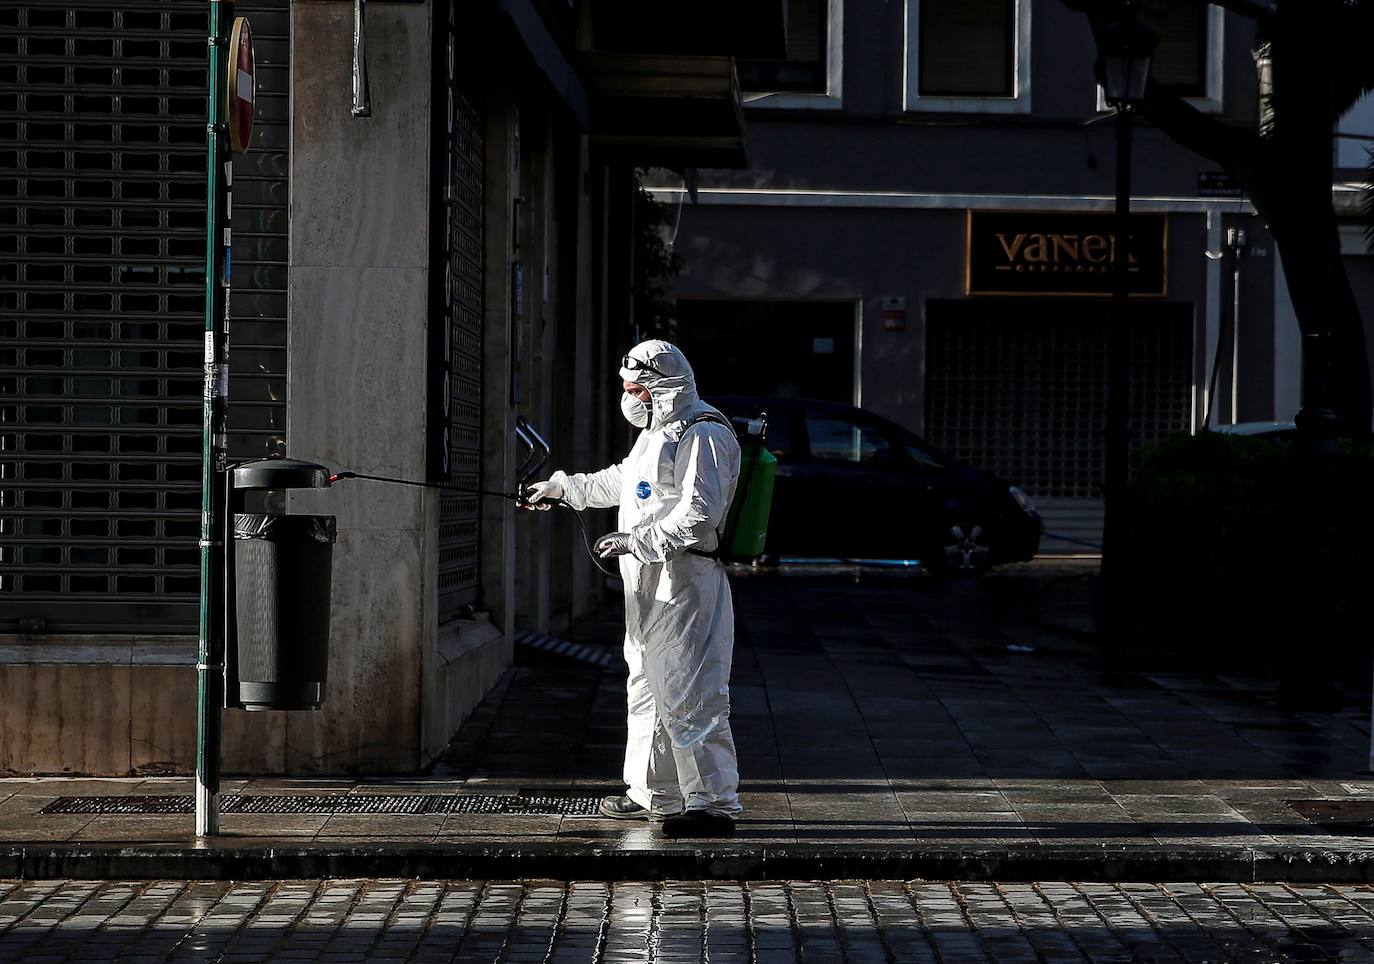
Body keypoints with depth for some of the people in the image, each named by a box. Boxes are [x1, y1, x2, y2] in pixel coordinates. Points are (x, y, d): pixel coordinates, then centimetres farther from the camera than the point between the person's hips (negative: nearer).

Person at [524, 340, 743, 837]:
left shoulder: (703, 436, -13)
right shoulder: (658, 433, 20)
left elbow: (699, 514, -23)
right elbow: (619, 481, 38)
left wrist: (636, 541, -21)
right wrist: (560, 487, 40)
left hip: (686, 581, -11)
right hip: (649, 587, 11)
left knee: (687, 695, -13)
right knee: (648, 689, 17)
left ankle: (714, 802, -12)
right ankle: (654, 794, 27)